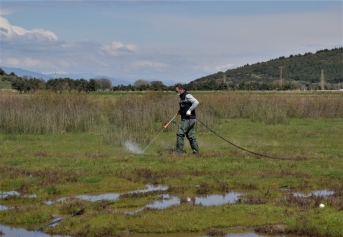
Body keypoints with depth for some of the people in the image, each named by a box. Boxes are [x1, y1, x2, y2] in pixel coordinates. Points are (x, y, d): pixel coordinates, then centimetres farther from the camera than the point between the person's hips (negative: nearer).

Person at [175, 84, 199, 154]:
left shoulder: (187, 96, -13)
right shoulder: (182, 97, 18)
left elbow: (196, 102, -24)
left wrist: (189, 110, -26)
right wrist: (180, 111, 14)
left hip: (188, 118, -10)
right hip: (185, 119, 10)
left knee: (180, 133, -11)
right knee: (190, 135, 11)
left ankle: (179, 150, -9)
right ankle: (196, 150, 13)